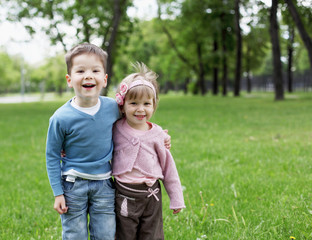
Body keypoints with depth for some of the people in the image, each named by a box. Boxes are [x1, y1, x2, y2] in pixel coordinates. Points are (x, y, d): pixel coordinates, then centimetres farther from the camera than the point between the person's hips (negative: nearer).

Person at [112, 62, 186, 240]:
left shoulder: (156, 133, -1)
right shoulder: (116, 129, -4)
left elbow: (167, 165, 5)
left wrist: (176, 198, 7)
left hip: (151, 194, 1)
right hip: (125, 196, -1)